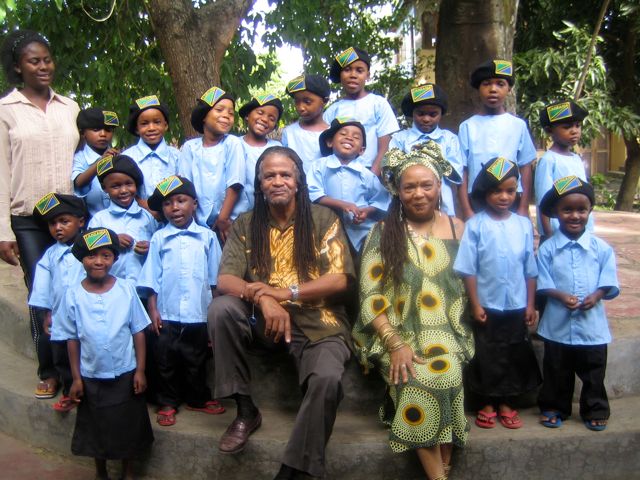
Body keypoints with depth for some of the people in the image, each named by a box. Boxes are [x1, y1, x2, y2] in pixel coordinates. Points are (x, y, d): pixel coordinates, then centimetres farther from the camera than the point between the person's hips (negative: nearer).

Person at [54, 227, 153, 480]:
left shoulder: (126, 290, -11)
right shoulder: (73, 296, -9)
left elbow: (138, 332, -5)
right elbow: (72, 339, -2)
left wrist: (140, 370, -6)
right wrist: (76, 378, -2)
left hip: (125, 374, 0)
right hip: (91, 377, 1)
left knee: (128, 425, 14)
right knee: (96, 427, 17)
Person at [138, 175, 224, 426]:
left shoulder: (207, 237, 2)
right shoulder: (159, 238, 1)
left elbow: (214, 278, 6)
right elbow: (151, 278, 2)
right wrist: (153, 309, -3)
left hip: (198, 314, 0)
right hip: (166, 314, 0)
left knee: (196, 361, 14)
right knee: (166, 361, 9)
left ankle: (197, 399, 30)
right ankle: (167, 403, 24)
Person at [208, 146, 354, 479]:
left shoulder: (324, 219, 1)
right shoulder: (246, 224, 7)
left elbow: (340, 279, -7)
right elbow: (225, 280, -4)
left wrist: (286, 292, -18)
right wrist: (262, 298, -25)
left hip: (318, 325, -2)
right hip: (263, 319, 3)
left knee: (327, 379, -32)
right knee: (221, 309, -26)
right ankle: (245, 410, -10)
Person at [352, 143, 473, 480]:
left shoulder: (458, 229, 12)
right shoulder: (383, 232, 6)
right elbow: (370, 296, -2)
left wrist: (459, 336, -5)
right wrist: (395, 345, -14)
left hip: (448, 333, 1)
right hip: (396, 333, -1)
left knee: (446, 372, -30)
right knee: (418, 379, -30)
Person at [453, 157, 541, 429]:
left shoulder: (523, 225, 1)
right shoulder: (475, 225, -7)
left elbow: (530, 270, 5)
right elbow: (468, 269, -8)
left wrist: (530, 304, 4)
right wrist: (475, 304, -10)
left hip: (516, 306, 3)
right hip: (487, 306, -3)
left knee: (515, 356, 11)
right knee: (487, 356, 8)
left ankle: (506, 404, 26)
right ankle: (486, 404, 23)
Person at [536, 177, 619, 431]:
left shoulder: (601, 248, -1)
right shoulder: (547, 248, -4)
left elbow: (608, 282, -2)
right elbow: (543, 284, -6)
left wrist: (596, 296, -19)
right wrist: (561, 296, -22)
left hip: (592, 323, 1)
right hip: (558, 324, 0)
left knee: (593, 372, 12)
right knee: (557, 372, 13)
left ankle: (595, 411, 28)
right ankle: (554, 408, 29)